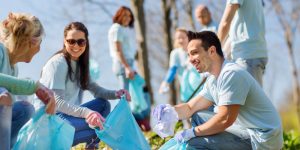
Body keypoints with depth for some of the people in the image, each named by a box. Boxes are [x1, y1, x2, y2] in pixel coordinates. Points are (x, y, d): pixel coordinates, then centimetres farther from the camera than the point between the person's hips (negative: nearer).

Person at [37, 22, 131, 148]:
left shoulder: (80, 64, 11)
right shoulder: (58, 63, -15)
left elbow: (95, 89, 9)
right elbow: (56, 101, -24)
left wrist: (116, 94, -12)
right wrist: (85, 112, -38)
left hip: (67, 113, 9)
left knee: (103, 104, 2)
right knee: (99, 124, -20)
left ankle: (92, 145, -4)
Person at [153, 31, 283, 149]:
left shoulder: (231, 74, -19)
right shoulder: (213, 80, 12)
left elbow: (225, 120, -25)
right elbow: (190, 108, 15)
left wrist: (193, 132, -13)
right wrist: (170, 111, -7)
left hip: (262, 140, -10)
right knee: (197, 117, 16)